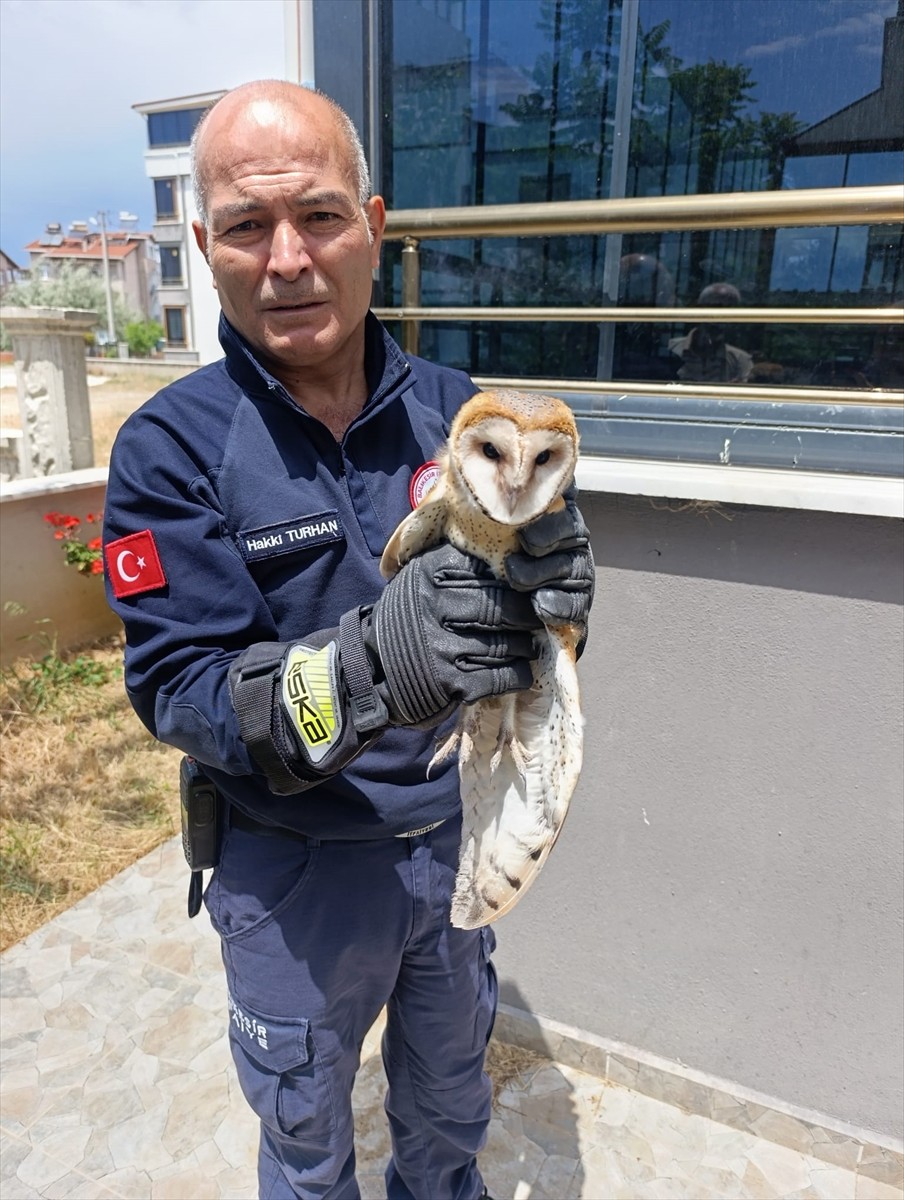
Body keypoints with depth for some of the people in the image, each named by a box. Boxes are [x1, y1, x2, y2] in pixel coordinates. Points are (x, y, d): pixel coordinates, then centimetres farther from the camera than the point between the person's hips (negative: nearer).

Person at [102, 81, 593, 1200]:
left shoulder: (450, 409, -6)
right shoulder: (171, 447, -16)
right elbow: (180, 692, -22)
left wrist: (550, 584, -31)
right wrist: (373, 663, -40)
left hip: (455, 834, 4)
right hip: (293, 867, -3)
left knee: (450, 1097, 32)